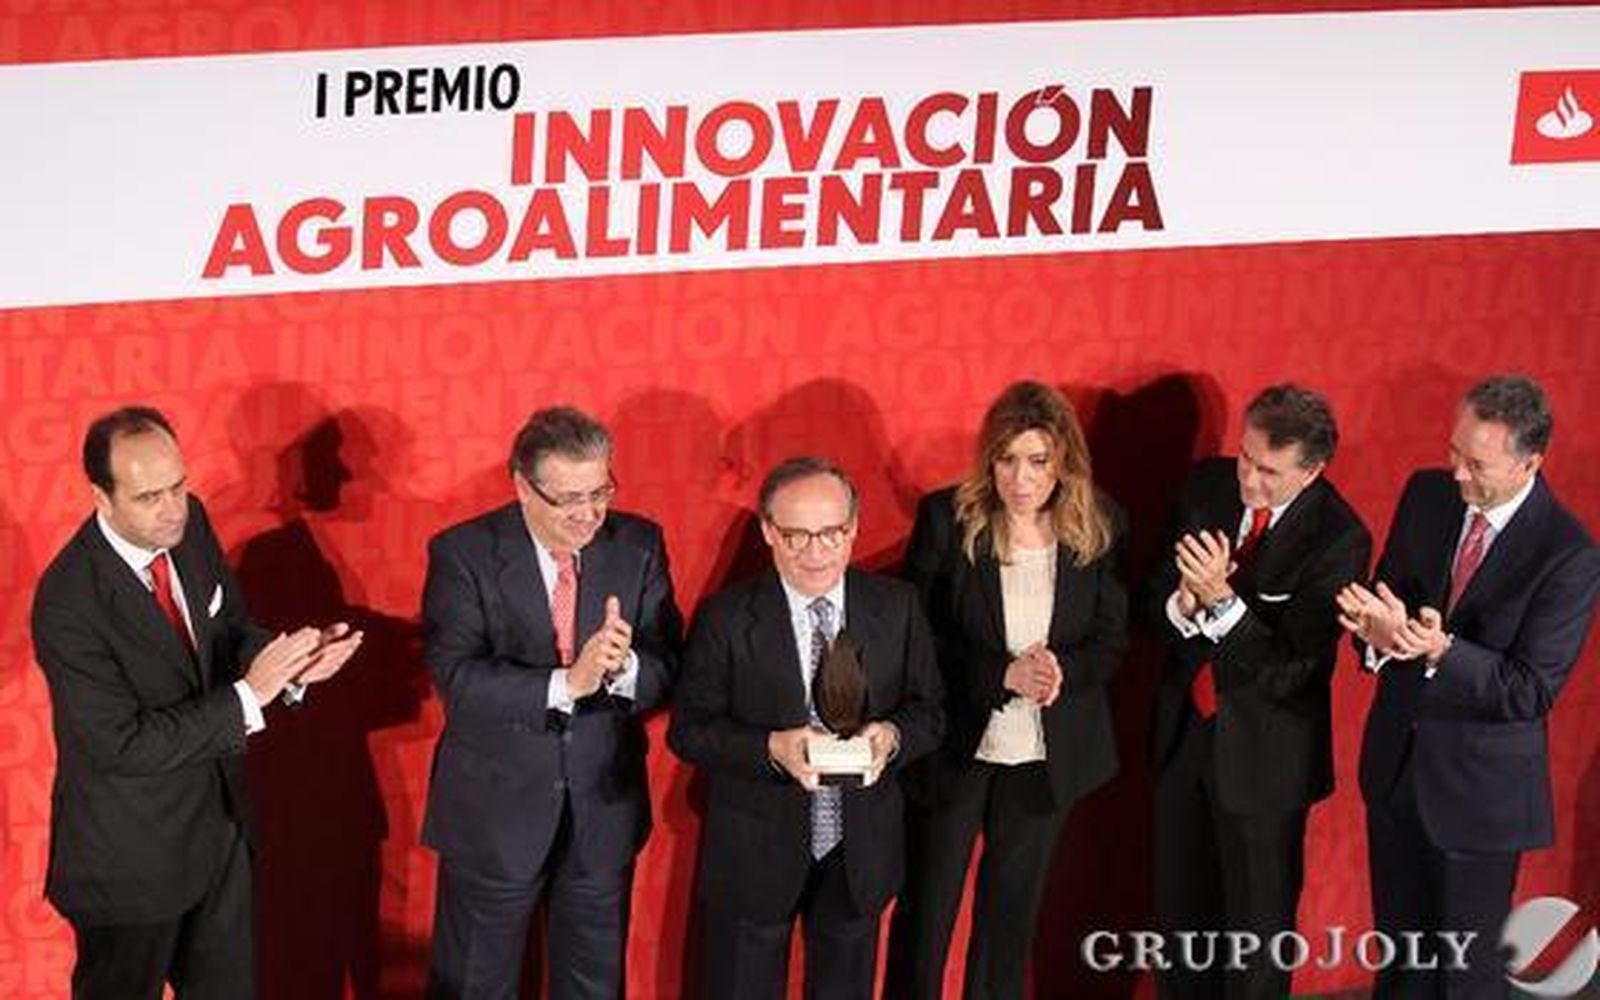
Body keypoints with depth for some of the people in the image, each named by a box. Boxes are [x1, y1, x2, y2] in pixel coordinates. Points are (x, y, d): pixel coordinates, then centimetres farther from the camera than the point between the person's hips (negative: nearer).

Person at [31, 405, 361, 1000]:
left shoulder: (190, 525, -9)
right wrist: (248, 696, -29)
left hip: (217, 820, 7)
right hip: (131, 854, -7)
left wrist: (288, 664, -16)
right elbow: (125, 744, -28)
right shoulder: (69, 604, -29)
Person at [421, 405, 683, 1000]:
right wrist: (566, 683, -33)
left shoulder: (638, 546, -2)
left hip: (605, 811, 3)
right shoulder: (462, 554, -12)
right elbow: (457, 679, -21)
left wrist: (624, 666, -27)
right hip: (495, 812, -3)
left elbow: (669, 670, -4)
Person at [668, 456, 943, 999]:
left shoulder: (896, 607, -3)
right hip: (754, 853, -2)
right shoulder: (726, 618, -11)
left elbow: (928, 712, 3)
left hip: (861, 849, 3)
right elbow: (688, 730, -9)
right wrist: (772, 748, -26)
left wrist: (892, 735, -20)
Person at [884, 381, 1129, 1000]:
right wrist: (1002, 674, -24)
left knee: (1013, 913, 16)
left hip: (1048, 753, 2)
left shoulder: (1097, 526, -7)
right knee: (925, 910, 8)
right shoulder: (945, 519, -14)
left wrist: (1063, 670, -21)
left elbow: (1111, 638, 0)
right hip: (952, 747, -2)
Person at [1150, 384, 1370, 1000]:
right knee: (1180, 904, 20)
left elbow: (1289, 669, -24)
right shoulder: (1209, 485, -6)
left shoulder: (1339, 540, -22)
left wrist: (1221, 600, -34)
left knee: (1257, 919, 12)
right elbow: (1157, 596, 0)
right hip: (1184, 725, 5)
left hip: (1260, 747, -5)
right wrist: (1182, 602, -23)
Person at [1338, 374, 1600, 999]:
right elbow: (1384, 599, 3)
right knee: (1400, 949, 20)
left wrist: (1442, 650, -35)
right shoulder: (1427, 494, -4)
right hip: (1395, 761, 5)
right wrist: (1380, 633, -22)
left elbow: (1533, 691, -20)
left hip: (1481, 785, -5)